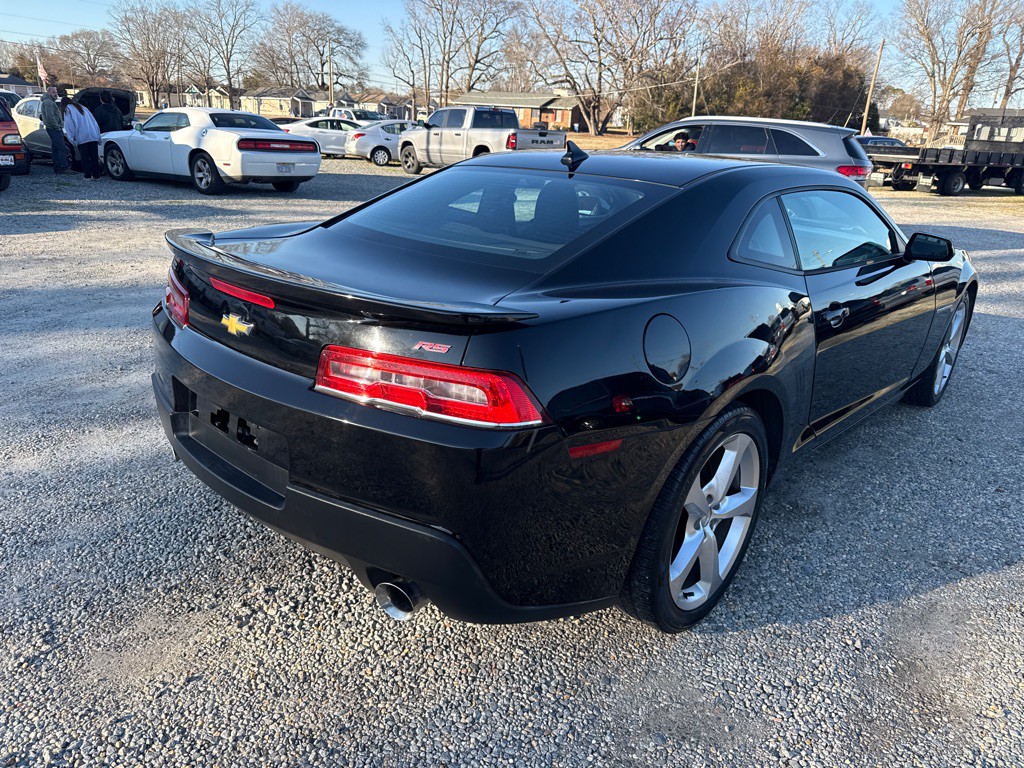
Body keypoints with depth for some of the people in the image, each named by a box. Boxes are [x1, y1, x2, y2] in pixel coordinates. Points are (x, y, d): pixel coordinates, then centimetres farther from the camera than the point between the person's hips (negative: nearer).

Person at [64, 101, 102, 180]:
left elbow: (69, 126, -3)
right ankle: (96, 175, 6)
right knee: (94, 157, 7)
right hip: (93, 136, 5)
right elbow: (94, 122, 19)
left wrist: (72, 139, -1)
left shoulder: (67, 111, 7)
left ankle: (88, 176, -1)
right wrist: (98, 136, 16)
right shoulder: (82, 108, 24)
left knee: (85, 158, 1)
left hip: (82, 138, -5)